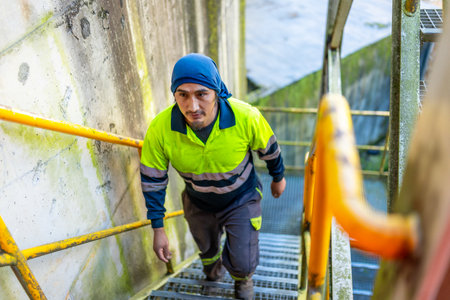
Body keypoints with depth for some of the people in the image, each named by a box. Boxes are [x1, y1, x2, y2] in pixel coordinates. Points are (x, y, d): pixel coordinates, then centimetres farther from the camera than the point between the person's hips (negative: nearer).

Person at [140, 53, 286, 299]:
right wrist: (158, 229, -11)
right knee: (207, 249, 28)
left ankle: (242, 278, 41)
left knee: (242, 264, -1)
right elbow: (152, 180, -16)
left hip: (242, 199, -2)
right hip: (198, 203, 2)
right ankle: (212, 265, 68)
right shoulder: (160, 129, -32)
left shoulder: (246, 117, -34)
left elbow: (269, 148, -11)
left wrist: (278, 178, 7)